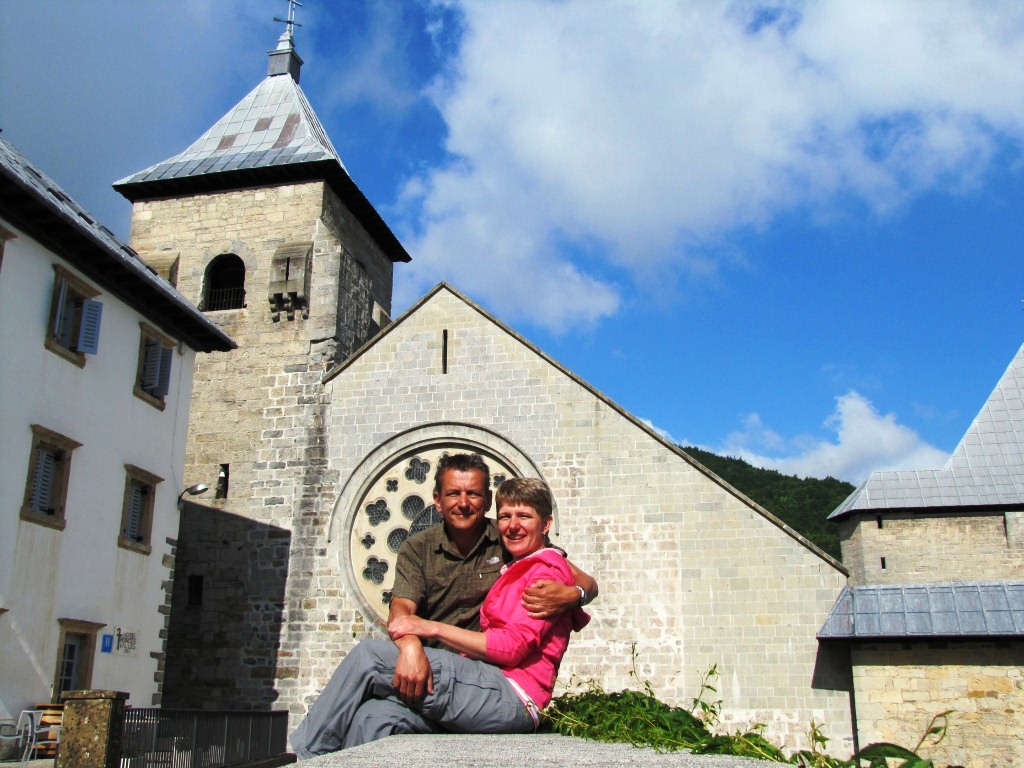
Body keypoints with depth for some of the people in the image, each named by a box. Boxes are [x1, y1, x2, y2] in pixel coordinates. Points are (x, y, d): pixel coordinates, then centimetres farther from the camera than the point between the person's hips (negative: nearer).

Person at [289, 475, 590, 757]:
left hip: (510, 698, -8)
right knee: (372, 715, -19)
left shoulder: (547, 571, 2)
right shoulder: (512, 570, 27)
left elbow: (513, 646, -11)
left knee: (369, 654, -13)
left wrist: (431, 627, -7)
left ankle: (304, 755, -2)